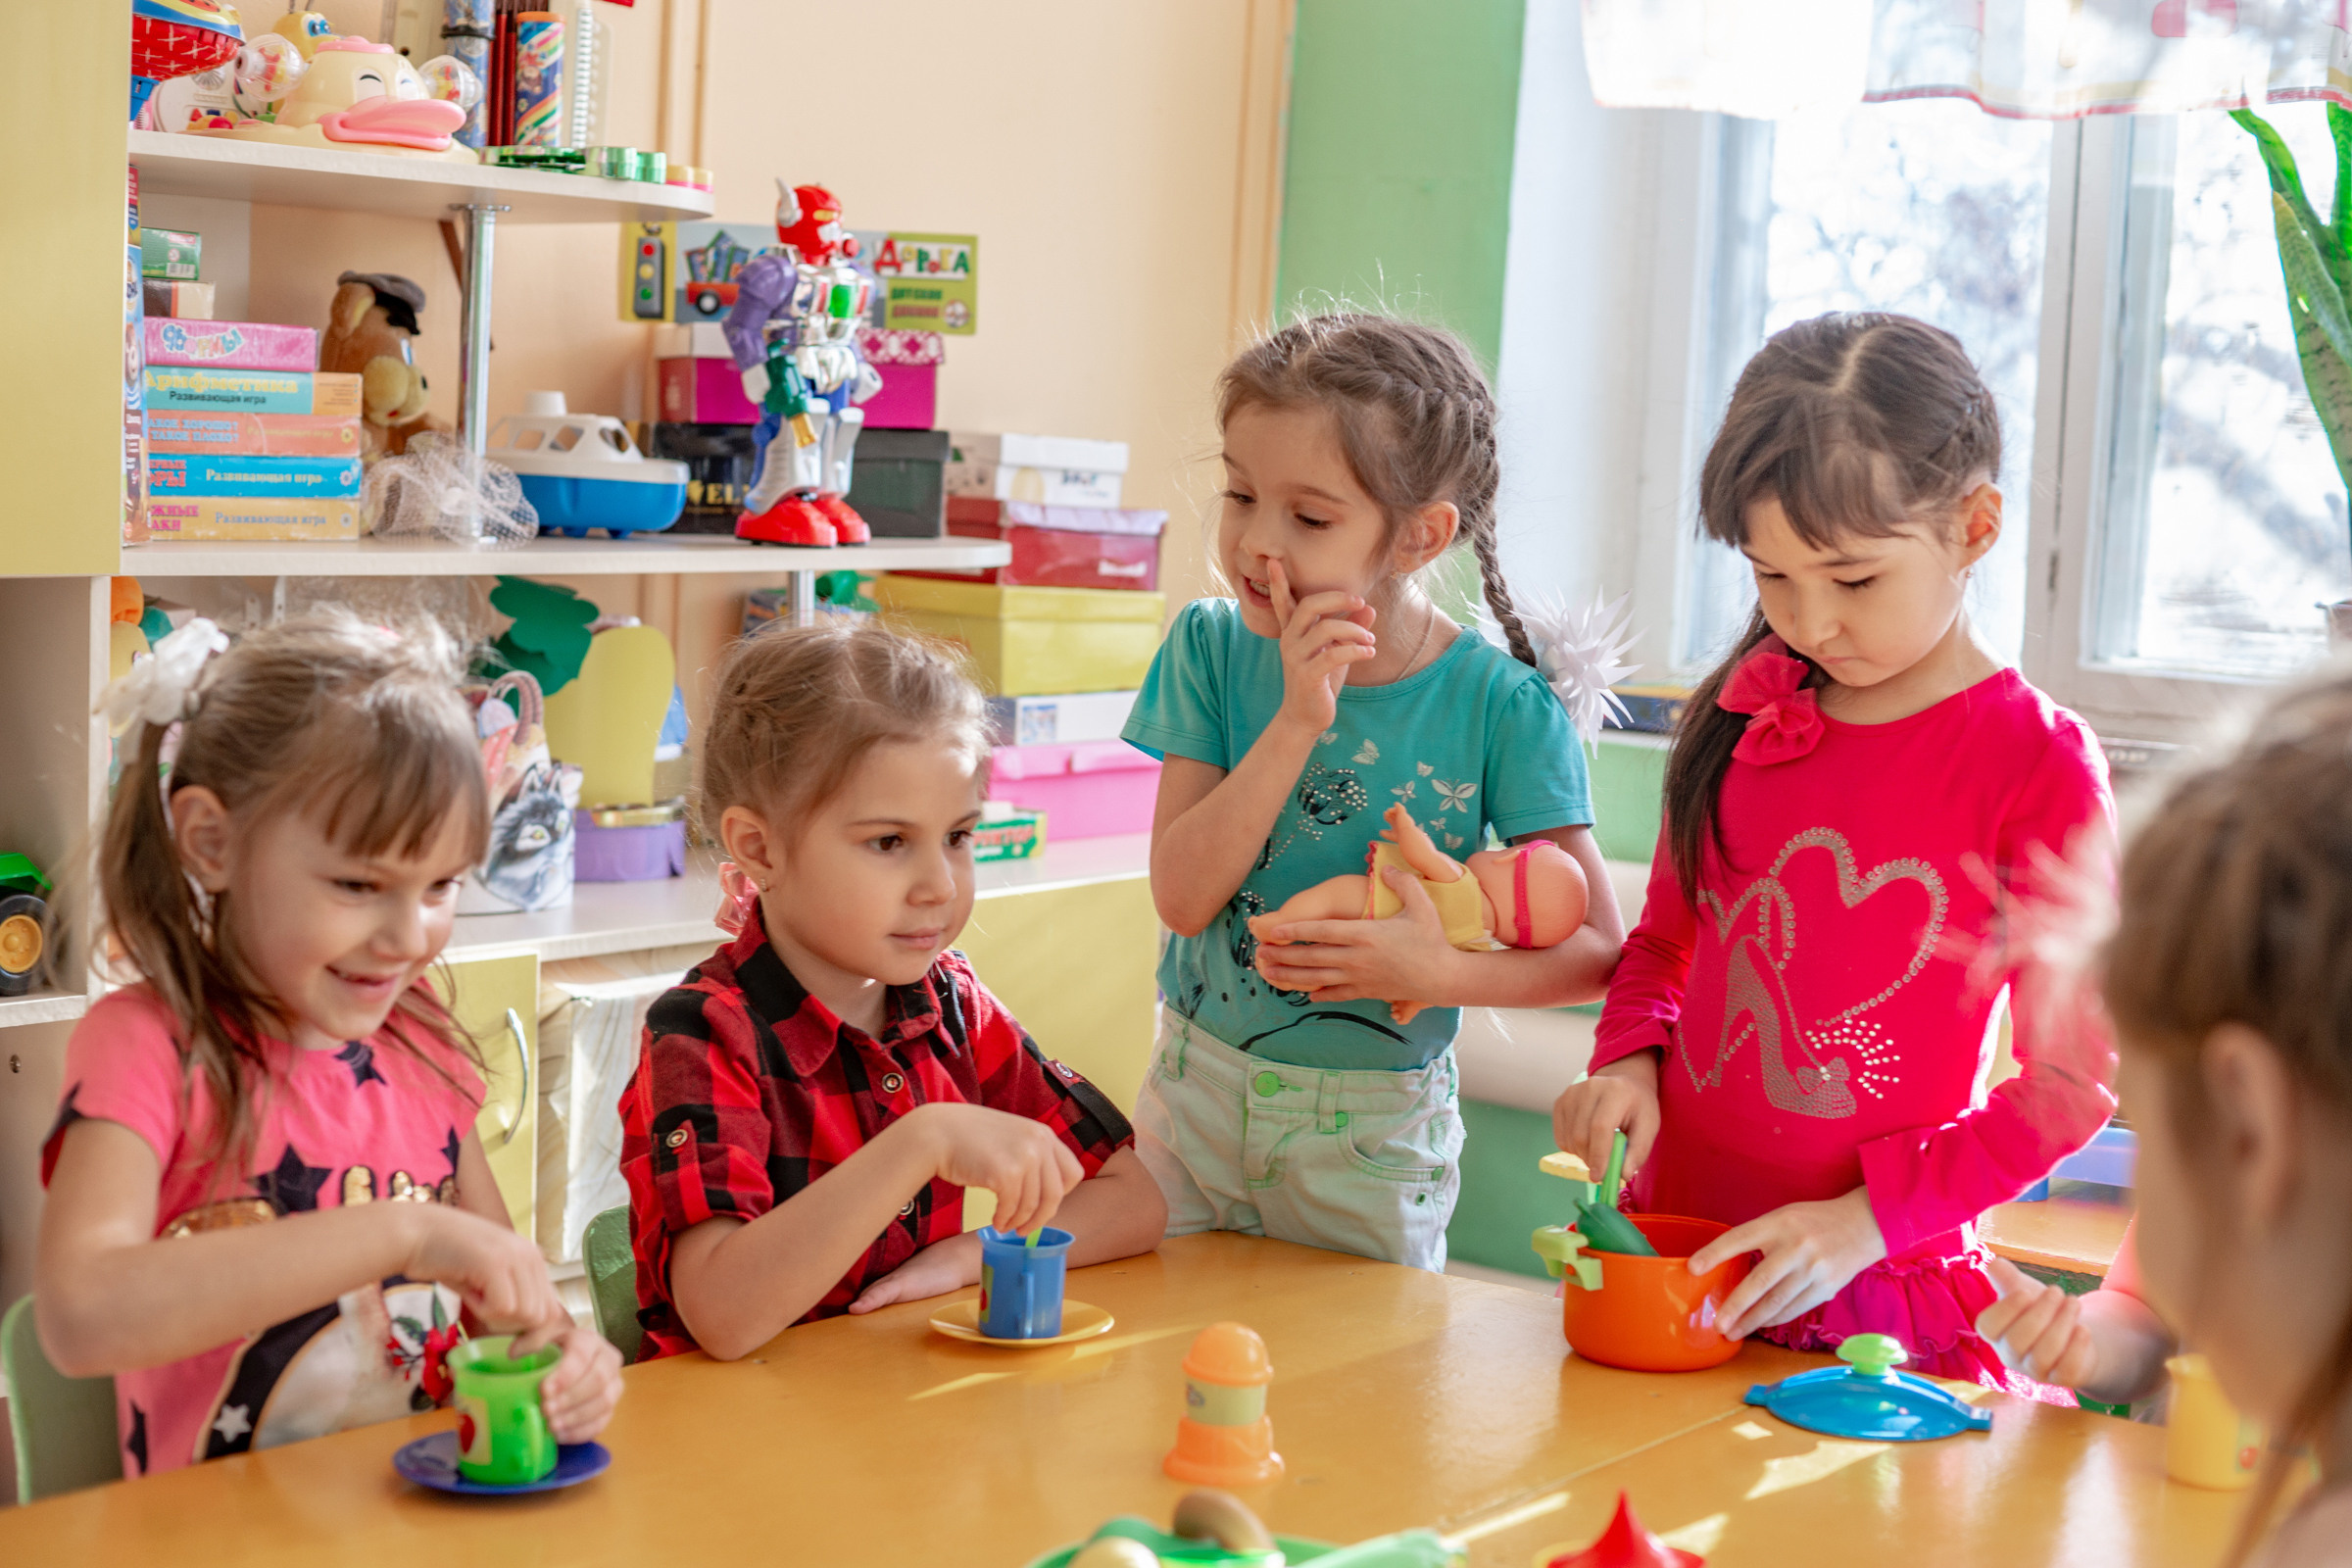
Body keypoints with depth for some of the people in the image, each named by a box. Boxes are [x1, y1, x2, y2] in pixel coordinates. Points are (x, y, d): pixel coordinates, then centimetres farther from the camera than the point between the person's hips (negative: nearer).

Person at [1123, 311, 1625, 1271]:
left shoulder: (1499, 706, -15)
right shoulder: (1211, 646, -7)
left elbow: (1599, 952, -11)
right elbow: (1182, 894, -16)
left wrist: (1442, 974, -27)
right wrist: (1298, 720, -24)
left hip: (1370, 1135, -2)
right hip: (1195, 1092, 2)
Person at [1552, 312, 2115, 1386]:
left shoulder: (2037, 764, -12)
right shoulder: (1748, 709, 4)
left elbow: (2071, 1084, -9)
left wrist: (1867, 1218, -17)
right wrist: (1629, 1058, -3)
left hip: (1878, 1302, -4)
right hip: (1671, 1250, 4)